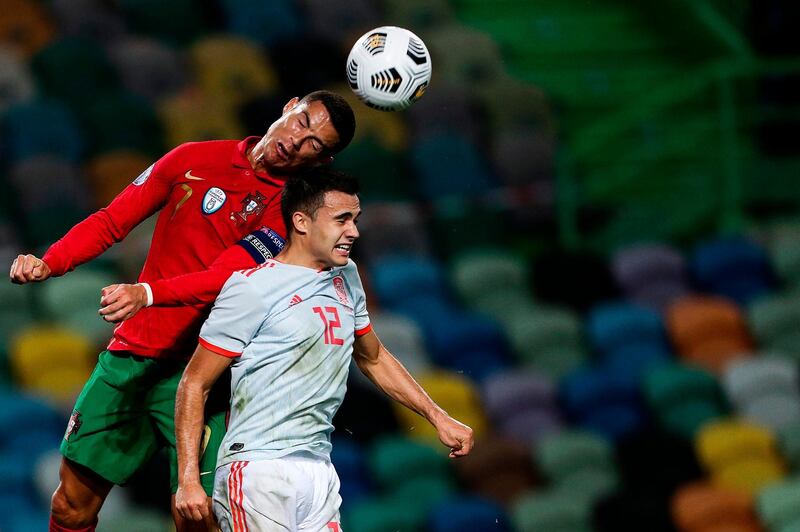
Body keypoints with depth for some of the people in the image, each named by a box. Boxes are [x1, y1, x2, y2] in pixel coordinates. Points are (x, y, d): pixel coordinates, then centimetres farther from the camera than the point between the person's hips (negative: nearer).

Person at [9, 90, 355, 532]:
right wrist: (48, 263, -6)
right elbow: (112, 220, 11)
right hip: (130, 353, 4)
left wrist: (148, 293, -36)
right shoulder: (195, 159, 8)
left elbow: (226, 277, -19)